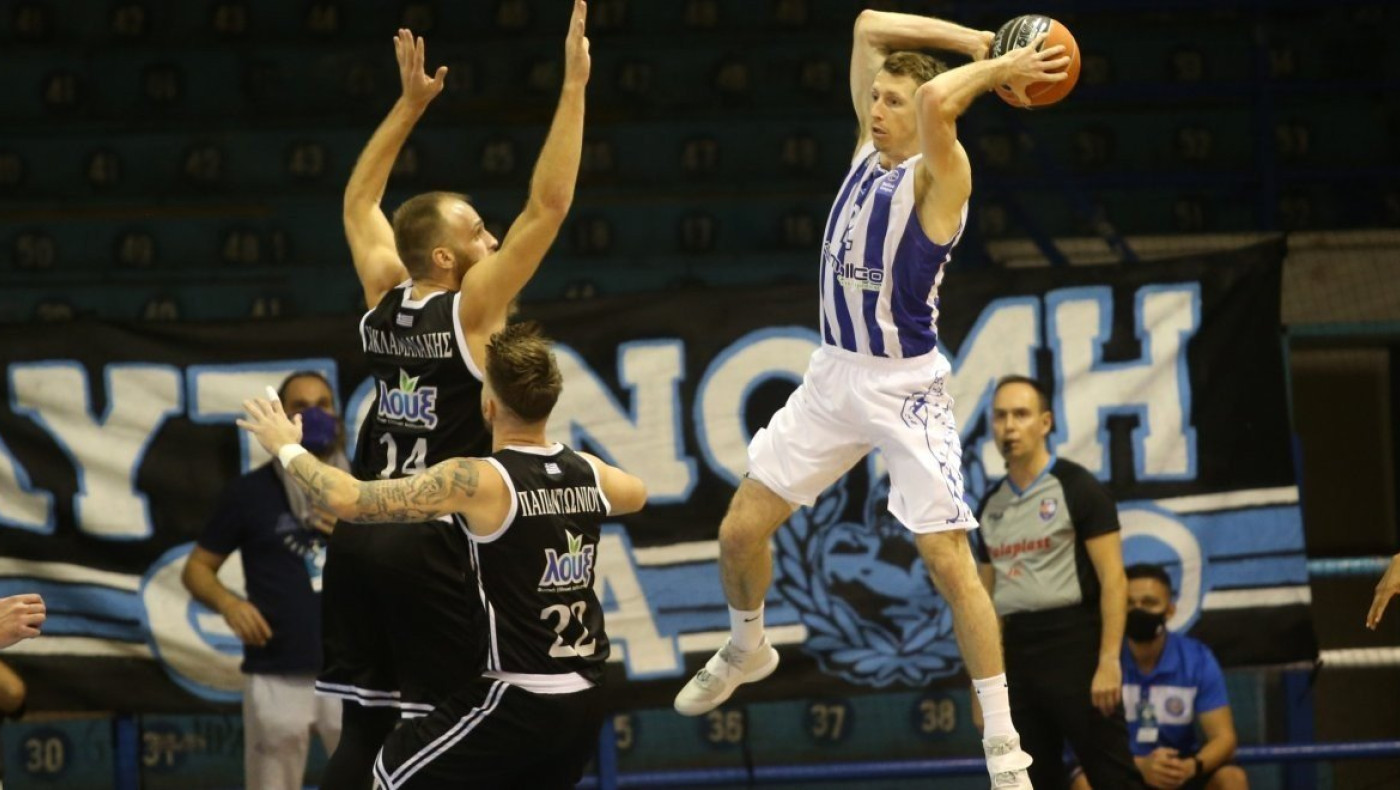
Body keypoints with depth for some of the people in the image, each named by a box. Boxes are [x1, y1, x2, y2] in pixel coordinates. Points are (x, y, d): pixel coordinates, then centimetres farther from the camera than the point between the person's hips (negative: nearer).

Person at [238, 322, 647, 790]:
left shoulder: (479, 481, -15)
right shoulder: (589, 473, 4)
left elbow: (351, 502, -16)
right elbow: (636, 495, 31)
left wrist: (287, 448, 2)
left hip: (515, 701, -7)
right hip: (584, 705, 7)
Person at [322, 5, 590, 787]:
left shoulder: (384, 298, 8)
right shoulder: (472, 307, -10)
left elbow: (359, 202, 26)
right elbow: (549, 205, -15)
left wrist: (411, 105, 26)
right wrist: (574, 86, -12)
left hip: (358, 534, 7)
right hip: (430, 544, -7)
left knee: (367, 727, 8)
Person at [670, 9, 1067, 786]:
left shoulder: (937, 176, -14)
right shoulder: (869, 148, 6)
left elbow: (936, 99, -36)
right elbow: (869, 27, 9)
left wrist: (998, 68, -20)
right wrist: (982, 47, 3)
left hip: (905, 386, -7)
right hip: (835, 373, 7)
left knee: (949, 560, -10)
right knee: (740, 529, 9)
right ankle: (746, 649, 40)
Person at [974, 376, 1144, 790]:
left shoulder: (1076, 488, -4)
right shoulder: (992, 505, 15)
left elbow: (1113, 580, -9)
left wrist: (1108, 662, -18)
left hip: (1073, 646, -6)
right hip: (1017, 654, 6)